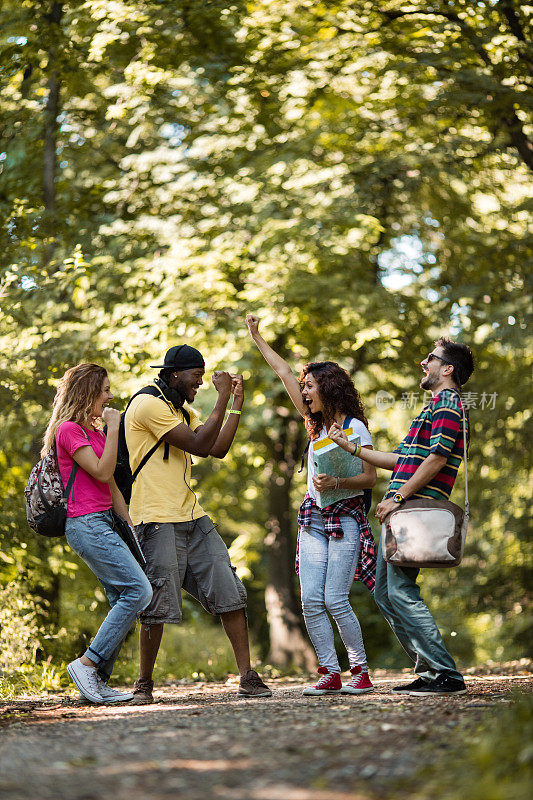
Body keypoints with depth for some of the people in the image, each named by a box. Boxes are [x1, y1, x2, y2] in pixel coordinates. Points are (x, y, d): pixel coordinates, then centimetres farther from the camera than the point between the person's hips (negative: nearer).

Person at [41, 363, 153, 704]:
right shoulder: (68, 429, -8)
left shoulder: (93, 432, 20)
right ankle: (88, 663, -11)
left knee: (123, 599, 3)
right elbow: (102, 473, -15)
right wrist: (113, 428, -12)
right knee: (139, 590, -15)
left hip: (103, 523, 9)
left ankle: (98, 681, 3)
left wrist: (133, 526, 15)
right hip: (86, 523, -9)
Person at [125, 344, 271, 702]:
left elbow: (218, 449, 16)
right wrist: (223, 398, -11)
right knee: (158, 606, -5)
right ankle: (144, 683, 10)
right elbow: (198, 445, -15)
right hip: (158, 520, -9)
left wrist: (237, 404, 14)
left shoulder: (182, 411, 21)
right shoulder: (148, 405, -10)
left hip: (192, 516, 9)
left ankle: (248, 676, 2)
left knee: (230, 592, -1)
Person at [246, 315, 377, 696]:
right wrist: (257, 338, 24)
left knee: (335, 600, -11)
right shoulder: (318, 424, 14)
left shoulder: (355, 427, -4)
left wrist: (337, 482, -25)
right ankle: (330, 673, 0)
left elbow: (369, 478, -8)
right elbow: (285, 373, 20)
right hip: (313, 519, 6)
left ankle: (361, 671, 0)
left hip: (344, 519, -6)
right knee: (311, 601, -4)